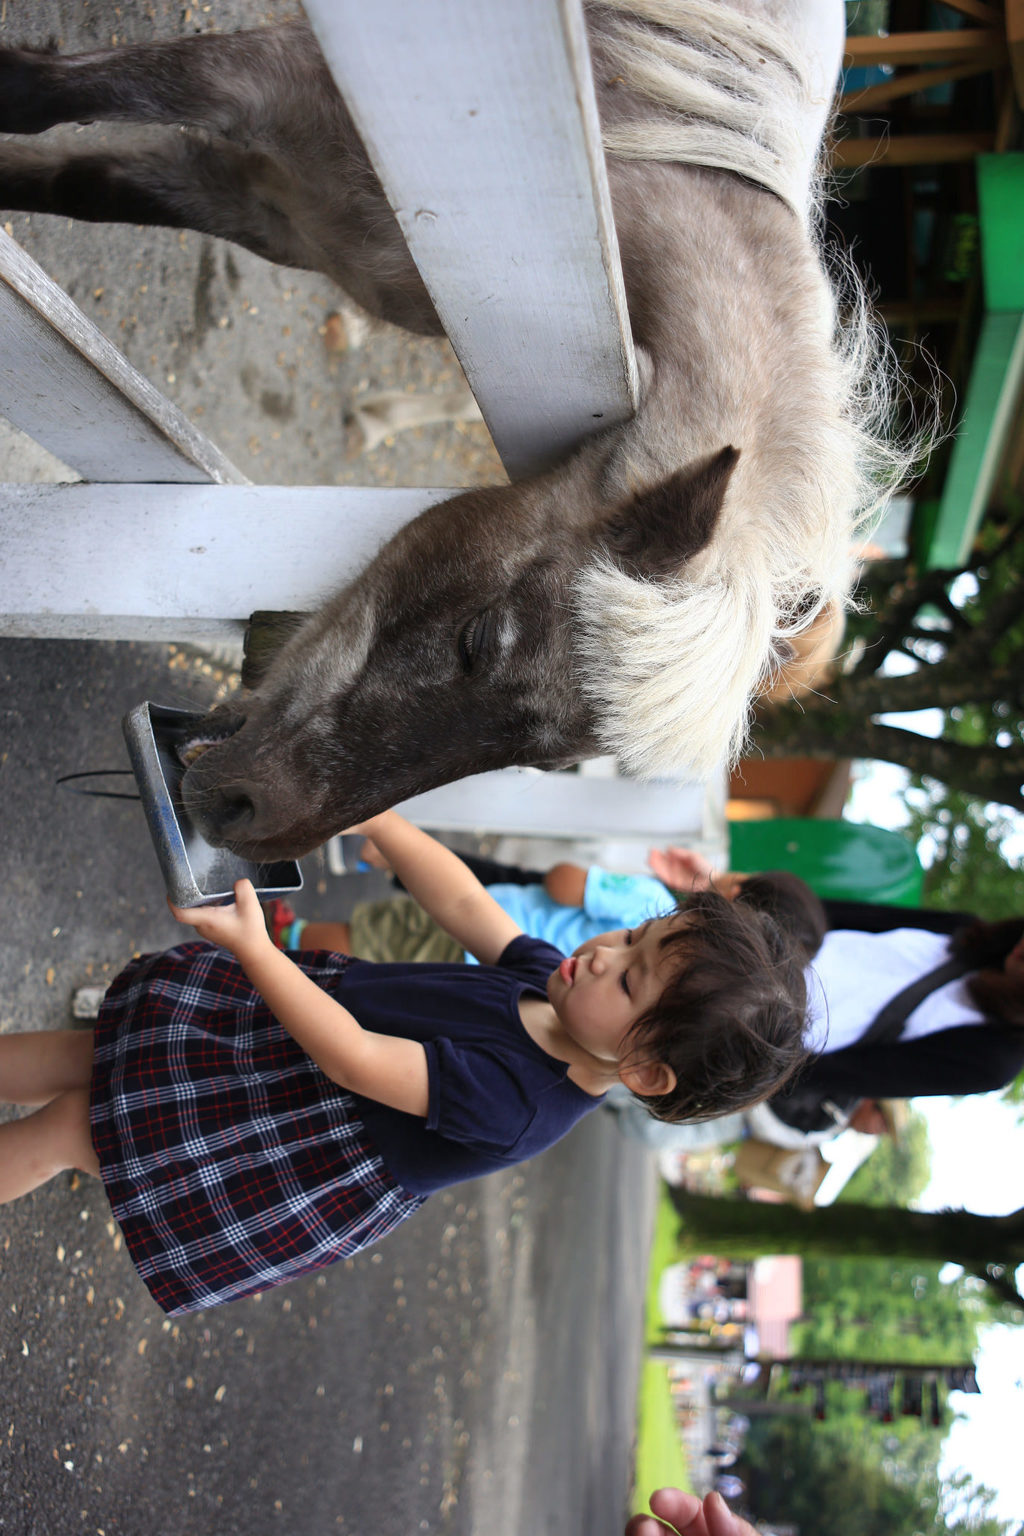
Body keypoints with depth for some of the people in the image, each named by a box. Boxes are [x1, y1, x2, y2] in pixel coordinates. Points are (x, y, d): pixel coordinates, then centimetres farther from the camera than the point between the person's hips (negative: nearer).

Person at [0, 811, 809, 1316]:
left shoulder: (514, 1106, -36)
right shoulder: (552, 979, -15)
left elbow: (353, 1059, -35)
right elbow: (463, 901, -2)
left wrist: (252, 946, -38)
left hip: (323, 1150, -6)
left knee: (69, 1124, 0)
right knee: (83, 1057, 11)